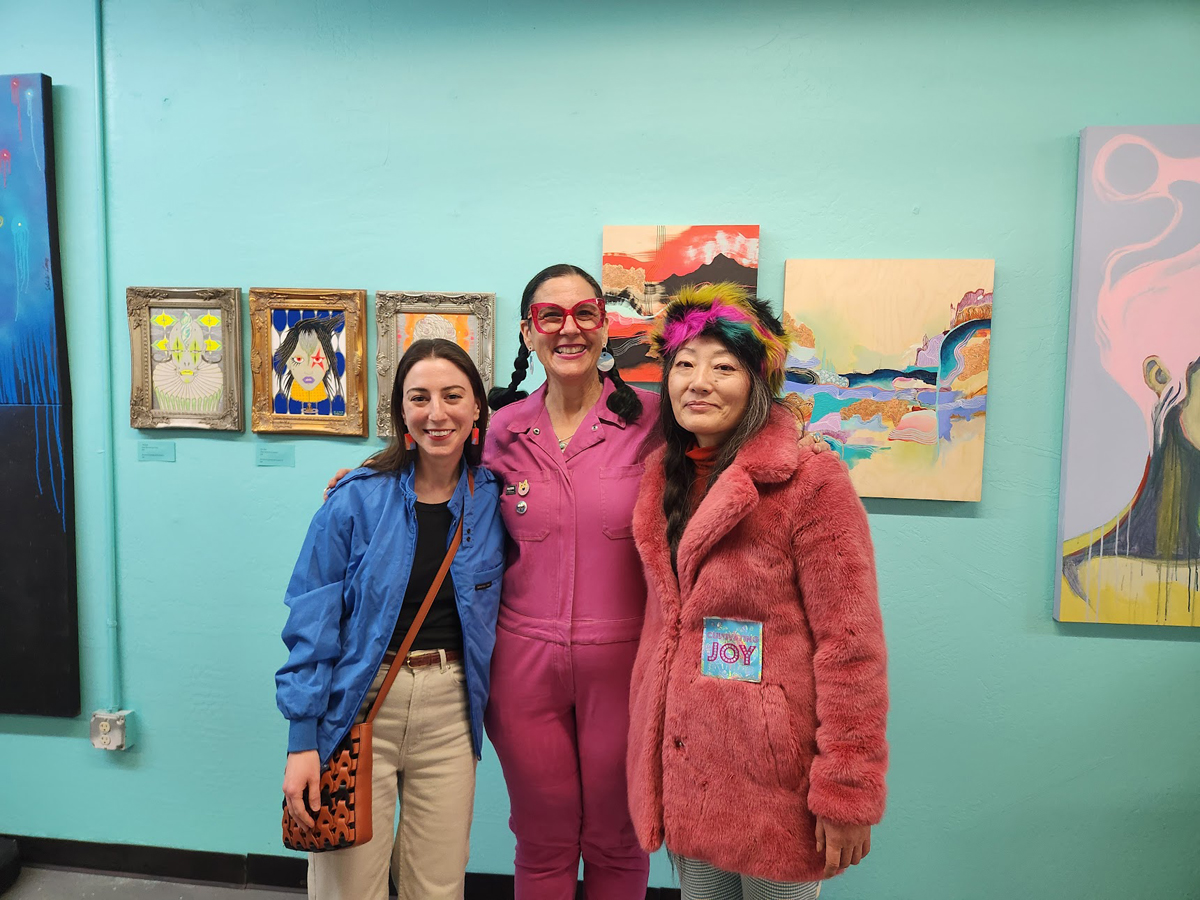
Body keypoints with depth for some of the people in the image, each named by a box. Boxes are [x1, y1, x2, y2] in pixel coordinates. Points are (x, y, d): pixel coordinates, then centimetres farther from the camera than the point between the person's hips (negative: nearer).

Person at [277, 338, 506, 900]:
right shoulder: (357, 500, -9)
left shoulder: (493, 500, -1)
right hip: (359, 707, -2)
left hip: (450, 711, 3)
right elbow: (312, 623, -7)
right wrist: (302, 739, -9)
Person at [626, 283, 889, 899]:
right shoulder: (664, 478, 6)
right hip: (682, 768, 6)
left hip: (772, 781, -5)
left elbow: (851, 647, -16)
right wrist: (649, 752, 13)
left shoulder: (811, 481, -15)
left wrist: (847, 792, -15)